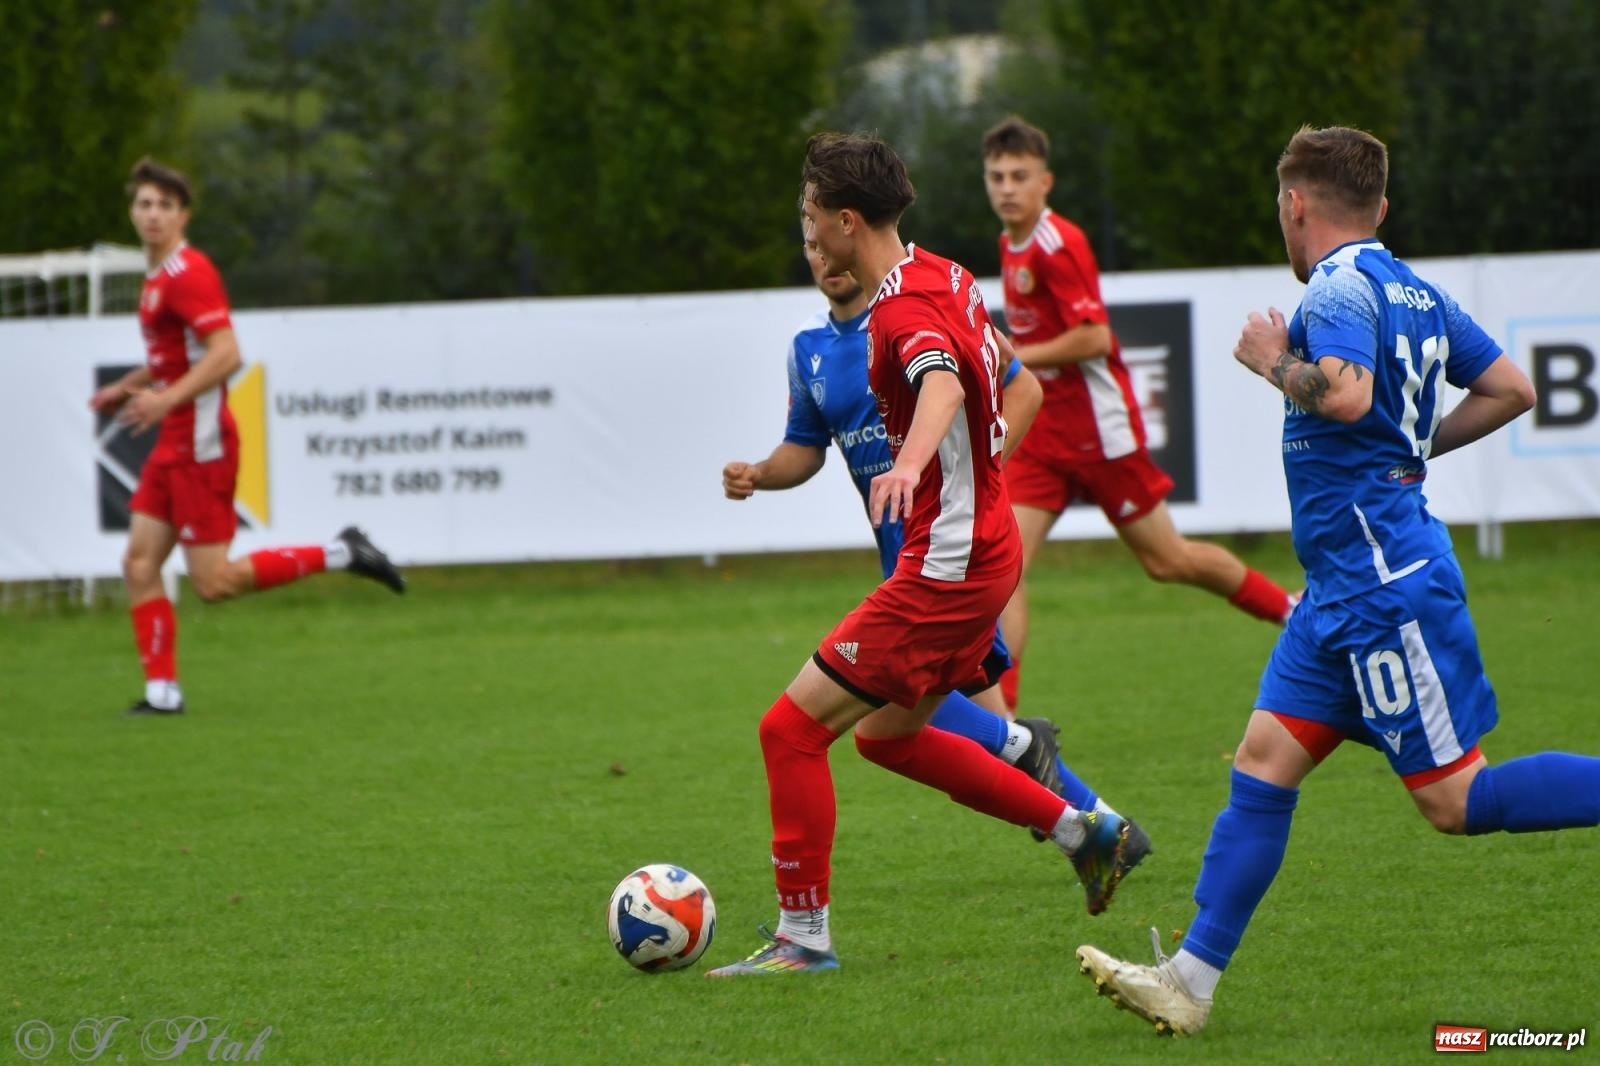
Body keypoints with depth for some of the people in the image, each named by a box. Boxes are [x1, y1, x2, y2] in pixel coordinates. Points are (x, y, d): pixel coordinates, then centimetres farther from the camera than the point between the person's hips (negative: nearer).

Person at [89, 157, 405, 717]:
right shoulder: (159, 276, 15)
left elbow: (225, 354, -23)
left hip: (201, 445, -9)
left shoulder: (187, 273, -14)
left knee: (214, 583, -8)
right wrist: (126, 388, 21)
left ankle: (339, 554, 1)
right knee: (139, 565, 3)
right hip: (175, 445, 9)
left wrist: (167, 399, -30)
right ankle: (161, 690, 6)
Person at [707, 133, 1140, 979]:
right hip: (983, 547, 10)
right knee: (887, 736, 24)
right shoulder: (945, 278, 8)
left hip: (945, 570, -10)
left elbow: (943, 379, -44)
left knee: (792, 727, -7)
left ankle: (802, 935, -1)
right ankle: (1083, 830, 25)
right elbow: (994, 358, 29)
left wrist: (911, 461, -64)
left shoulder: (904, 313, -21)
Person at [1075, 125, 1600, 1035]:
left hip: (1385, 582, -10)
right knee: (1264, 765, 6)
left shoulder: (1339, 287, -13)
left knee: (1456, 799, -7)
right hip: (1347, 585, 10)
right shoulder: (1415, 292, 15)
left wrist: (1277, 361, -13)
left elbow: (1345, 394, -31)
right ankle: (1192, 980, 5)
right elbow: (1512, 390, 20)